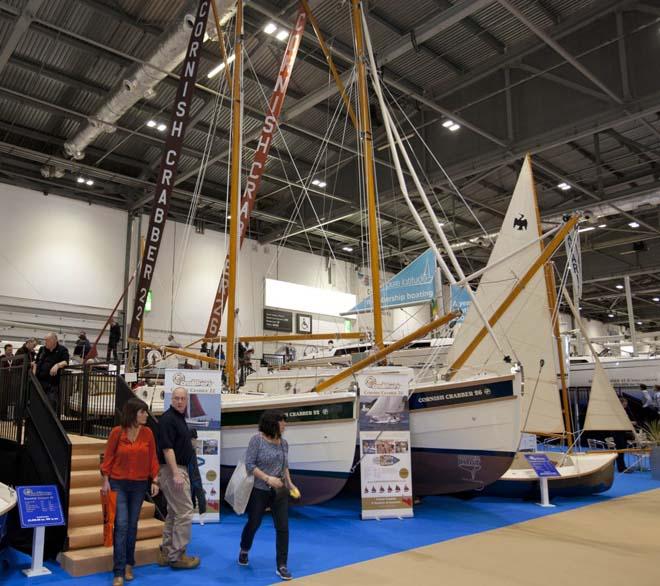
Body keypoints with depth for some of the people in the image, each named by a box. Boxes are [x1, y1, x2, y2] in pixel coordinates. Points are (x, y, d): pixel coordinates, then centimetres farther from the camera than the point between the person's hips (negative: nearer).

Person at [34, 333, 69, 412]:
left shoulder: (62, 350, -2)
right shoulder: (42, 349, 14)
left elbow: (66, 362, -15)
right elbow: (36, 363, 23)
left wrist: (57, 365, -34)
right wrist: (34, 375, 15)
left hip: (52, 383, -5)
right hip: (39, 381, 5)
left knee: (51, 405, -8)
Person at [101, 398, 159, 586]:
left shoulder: (147, 433, -3)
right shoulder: (117, 432, -9)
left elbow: (152, 458, 1)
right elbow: (108, 458, -2)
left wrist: (154, 480, -2)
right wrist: (105, 481, -4)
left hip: (139, 485, 2)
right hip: (118, 484, -2)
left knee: (132, 525, 11)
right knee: (121, 525, -8)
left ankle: (129, 565, 27)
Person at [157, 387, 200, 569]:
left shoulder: (180, 417, 13)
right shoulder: (168, 418, -15)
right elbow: (167, 447, -22)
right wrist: (176, 474, -26)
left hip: (179, 468, 10)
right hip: (172, 469, -10)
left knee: (173, 512, 15)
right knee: (184, 512, -7)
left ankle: (166, 553, 23)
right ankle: (177, 556, 1)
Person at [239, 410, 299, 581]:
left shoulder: (283, 443, 3)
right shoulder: (257, 439, -13)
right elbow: (249, 465, -15)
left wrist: (290, 483, 5)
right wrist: (268, 479, -22)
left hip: (280, 492, 4)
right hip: (259, 491, -4)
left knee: (283, 528, -2)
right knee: (253, 524, 14)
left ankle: (281, 566, 8)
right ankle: (244, 551, 43)